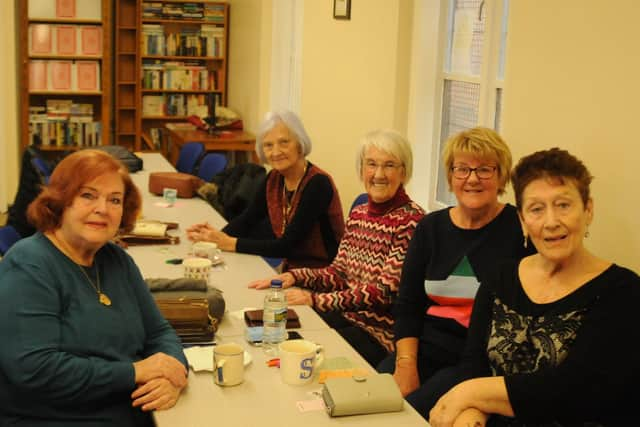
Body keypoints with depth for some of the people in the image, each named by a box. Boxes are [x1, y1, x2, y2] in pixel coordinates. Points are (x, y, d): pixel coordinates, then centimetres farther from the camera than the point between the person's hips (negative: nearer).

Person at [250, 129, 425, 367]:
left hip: (382, 333, -7)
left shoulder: (412, 220, -15)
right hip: (347, 317, 7)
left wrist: (316, 300, -22)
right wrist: (294, 276, -5)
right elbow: (339, 272, 13)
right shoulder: (358, 214, 9)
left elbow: (385, 291, -20)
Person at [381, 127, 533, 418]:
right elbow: (408, 305, 8)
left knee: (417, 408, -25)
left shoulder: (520, 228, -5)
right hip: (431, 342, 4)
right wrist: (406, 363, -6)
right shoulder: (431, 227, 9)